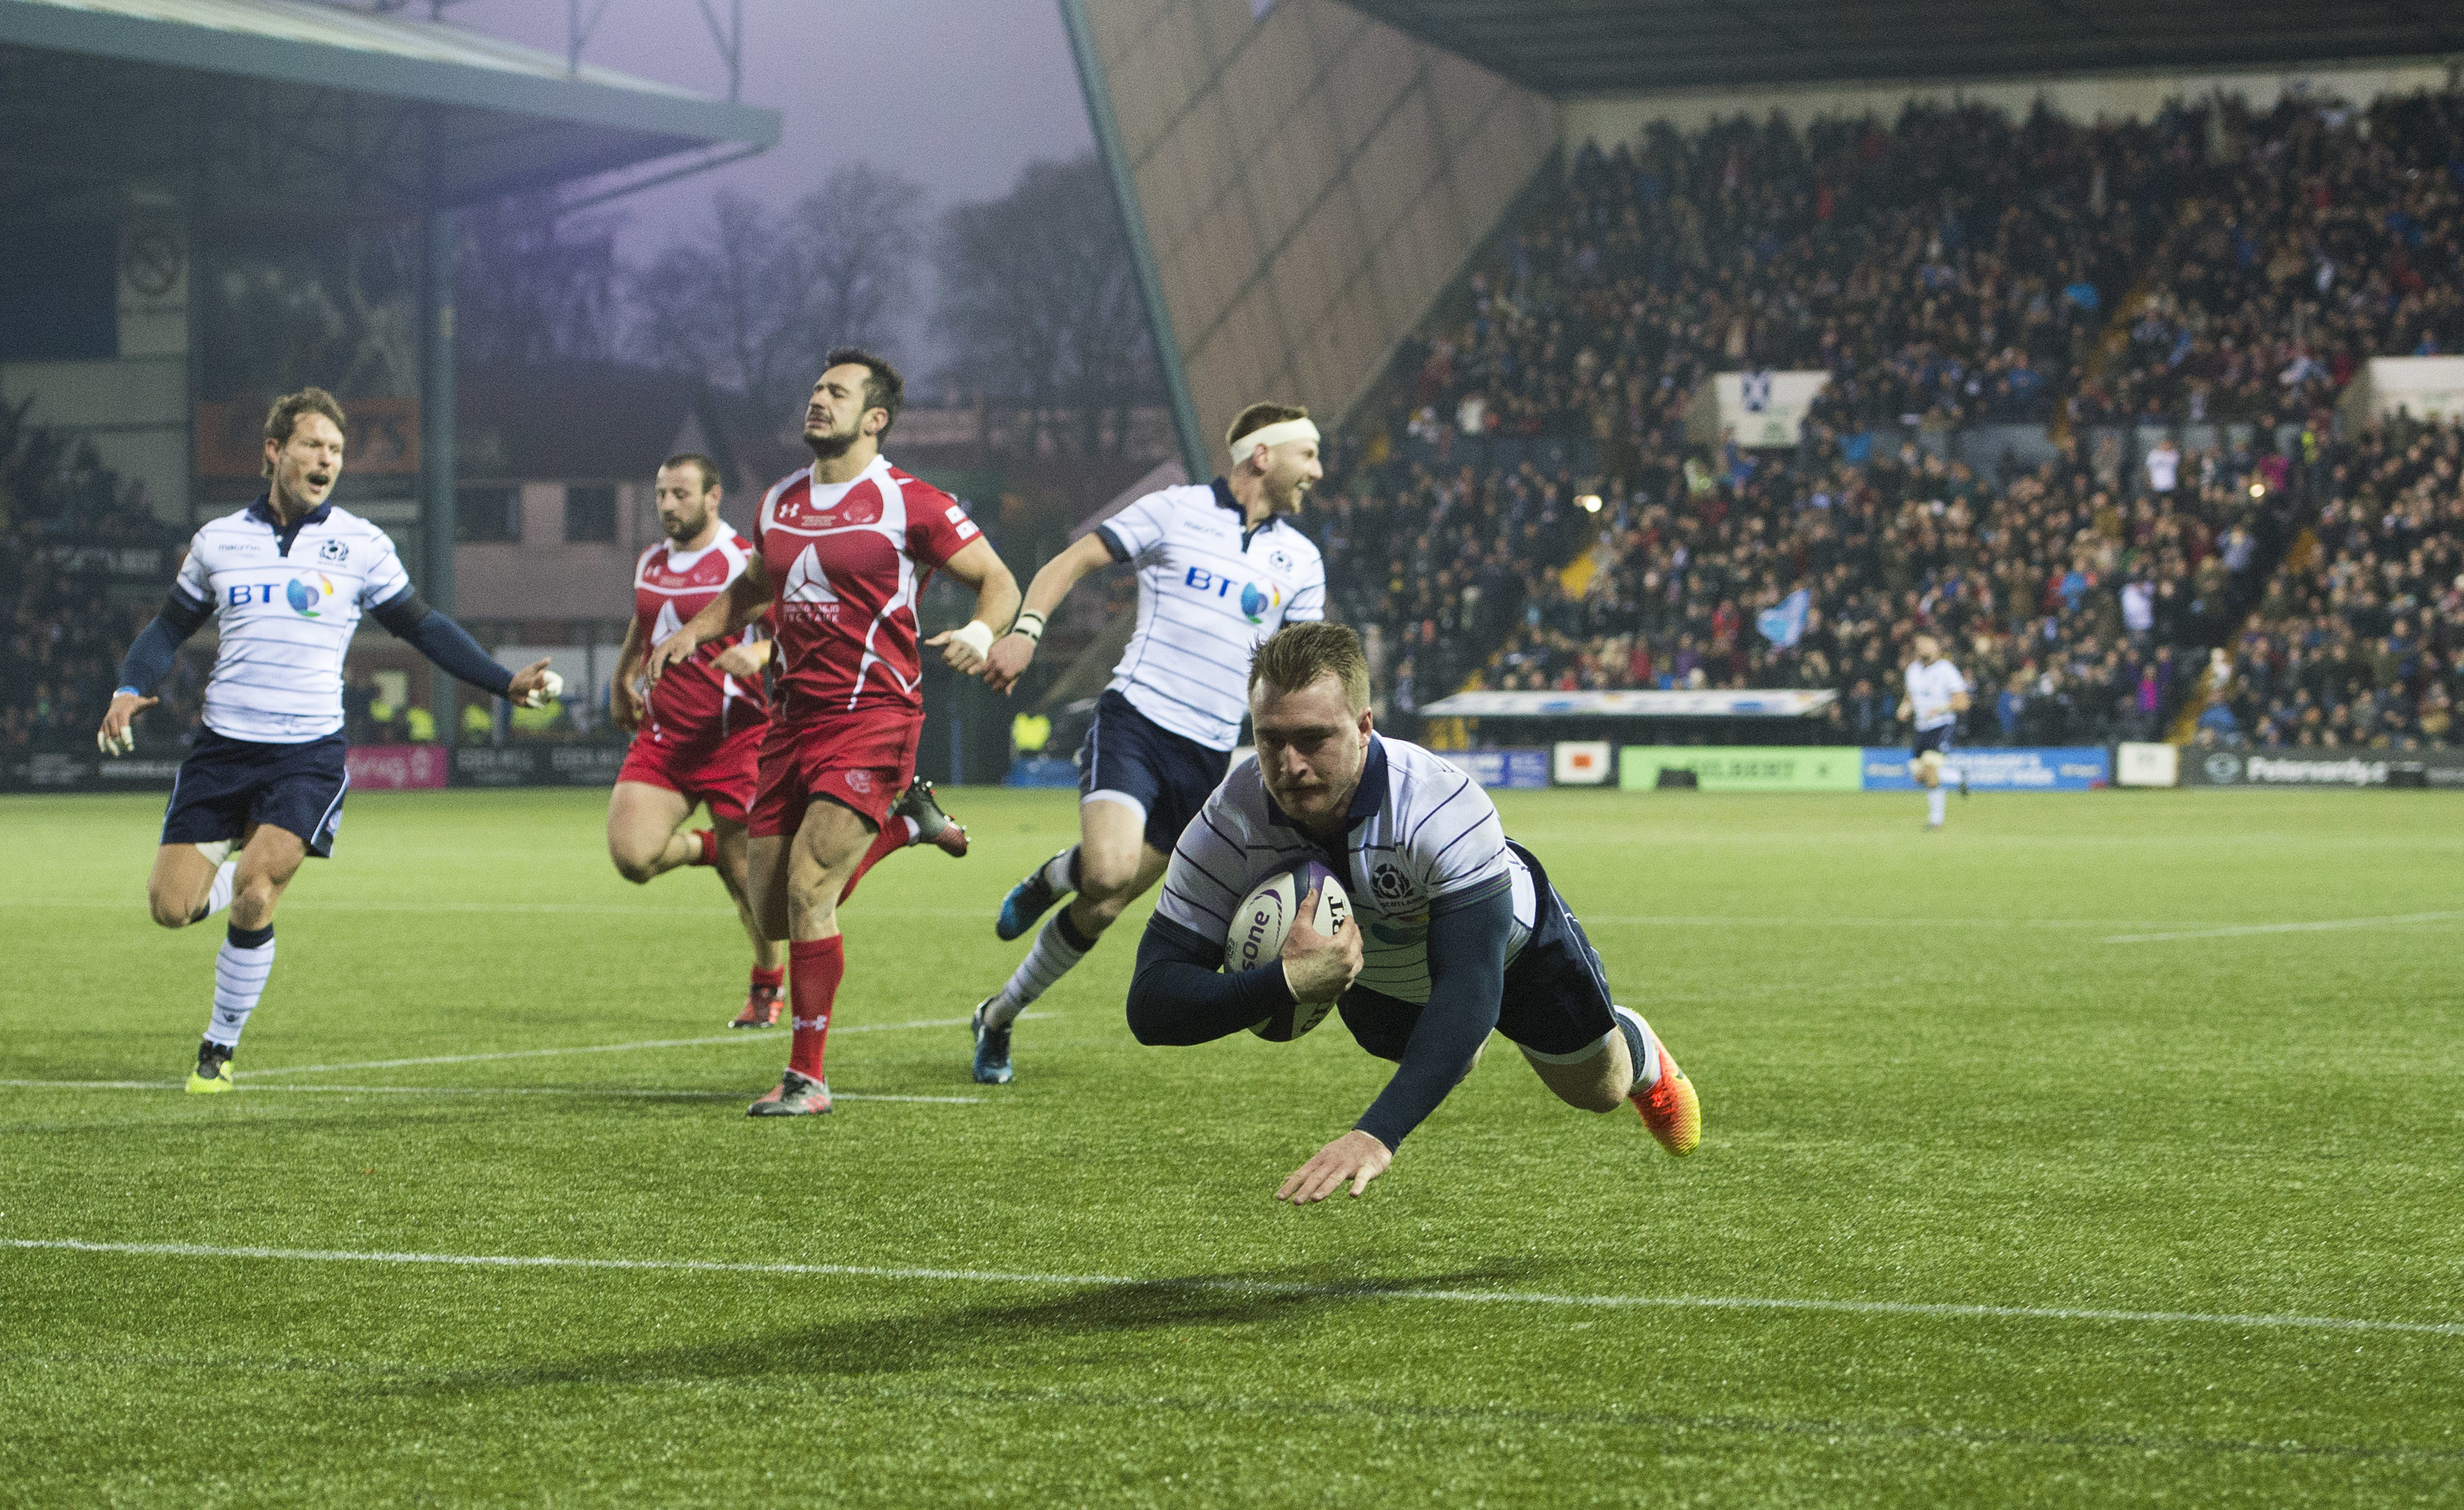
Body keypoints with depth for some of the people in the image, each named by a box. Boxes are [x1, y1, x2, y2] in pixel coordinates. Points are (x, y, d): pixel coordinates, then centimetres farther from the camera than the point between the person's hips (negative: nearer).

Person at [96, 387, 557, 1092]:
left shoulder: (361, 545, 2)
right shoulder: (219, 539, 7)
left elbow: (423, 627, 10)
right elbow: (171, 627, 16)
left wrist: (506, 682, 2)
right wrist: (129, 690, -1)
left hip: (309, 752, -2)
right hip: (222, 746, 2)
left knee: (253, 893, -20)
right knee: (171, 907, -7)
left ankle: (220, 1048, -1)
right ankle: (235, 870, 30)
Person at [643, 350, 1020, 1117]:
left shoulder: (911, 504, -7)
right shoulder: (779, 503, 12)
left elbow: (999, 581, -3)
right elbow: (751, 588, 30)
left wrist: (980, 633, -24)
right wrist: (691, 631, 13)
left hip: (872, 717, -7)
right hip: (792, 718, 7)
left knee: (807, 891, -18)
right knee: (774, 915, 7)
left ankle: (807, 1076, -7)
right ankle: (899, 824, 33)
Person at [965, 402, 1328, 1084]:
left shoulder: (1300, 559, 12)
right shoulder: (1175, 511, 1)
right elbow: (1072, 561, 2)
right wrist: (1027, 627, -15)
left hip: (1211, 756, 4)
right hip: (1136, 721, -4)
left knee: (1101, 909, 3)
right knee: (1110, 869, -30)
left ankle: (999, 1016, 21)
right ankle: (1058, 872, 6)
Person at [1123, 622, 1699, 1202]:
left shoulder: (1446, 810, -48)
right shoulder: (1228, 826, -40)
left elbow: (1469, 990, -54)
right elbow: (1151, 1006, -40)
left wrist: (1377, 1134, -66)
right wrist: (1288, 979, -58)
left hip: (1511, 941, -2)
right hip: (1371, 974, 2)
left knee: (1598, 1089, 19)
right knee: (1445, 1067, 31)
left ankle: (1640, 1053, 54)